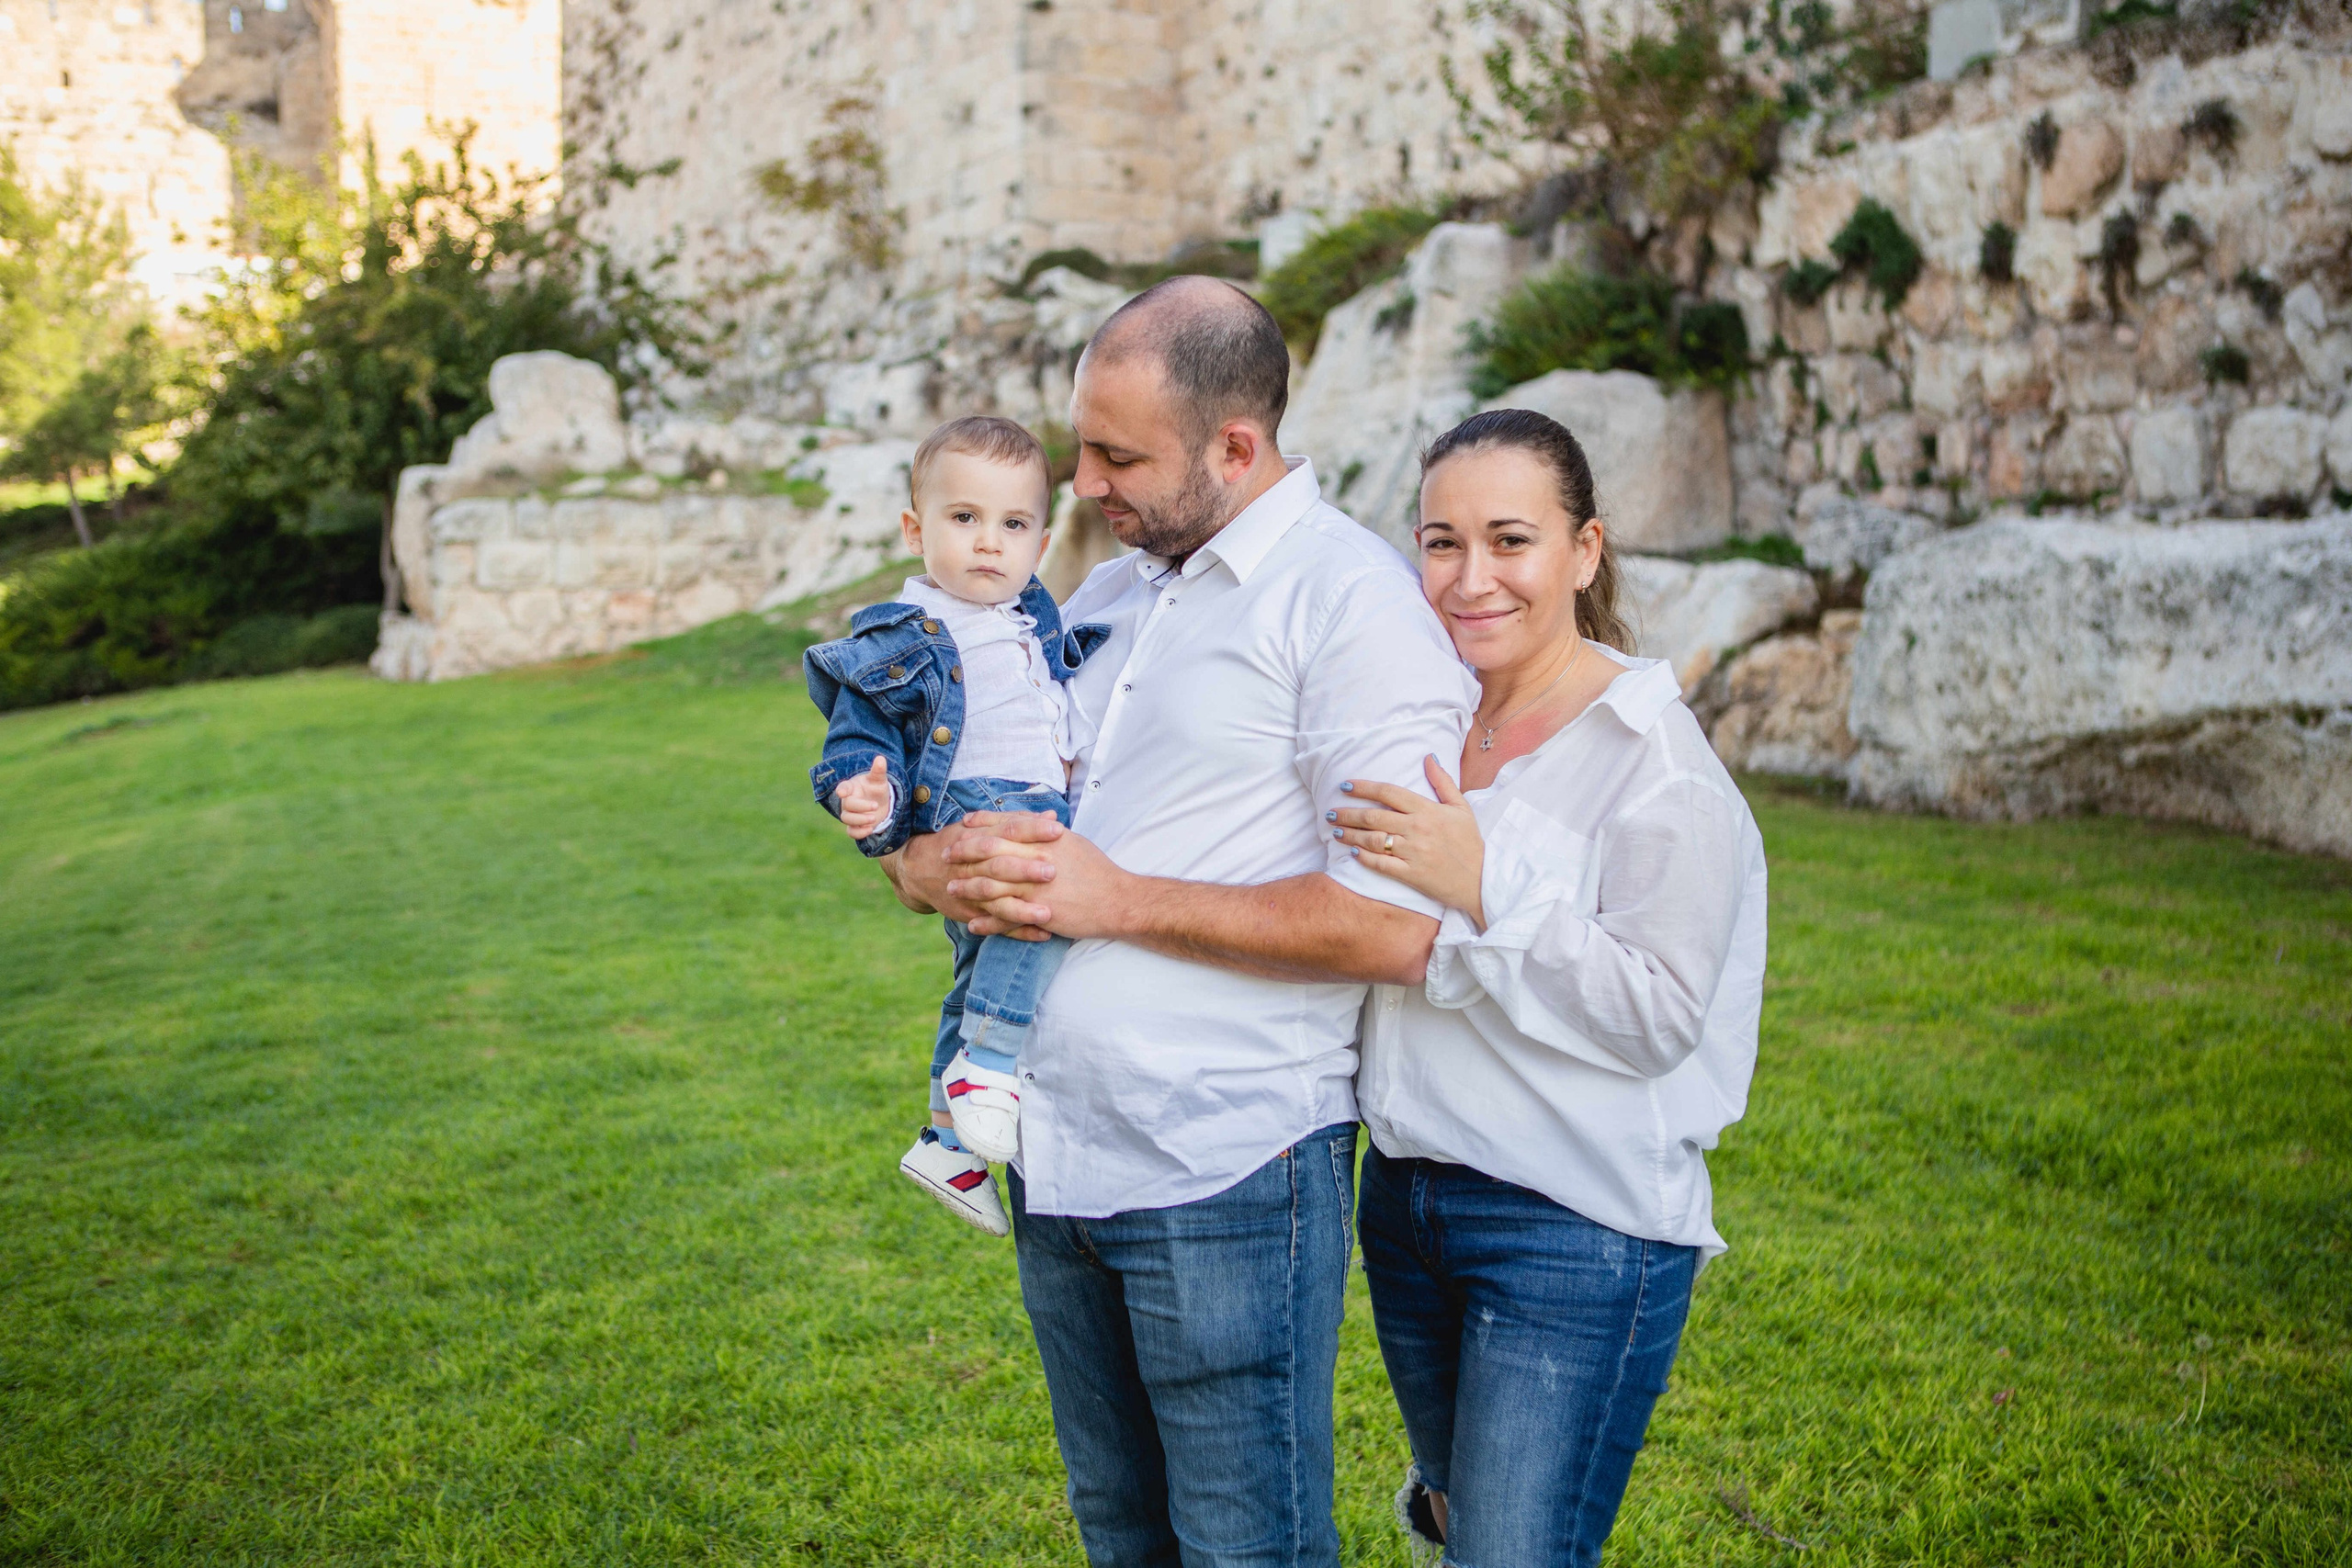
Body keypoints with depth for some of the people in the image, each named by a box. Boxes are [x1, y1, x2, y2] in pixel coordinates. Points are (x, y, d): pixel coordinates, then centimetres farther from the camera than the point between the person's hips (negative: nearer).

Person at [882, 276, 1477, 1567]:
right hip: (1056, 1162, 8)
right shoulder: (1104, 598, 14)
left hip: (1225, 1172, -8)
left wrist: (1120, 901, -16)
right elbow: (917, 799, 21)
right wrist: (935, 864, -5)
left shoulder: (1351, 599, -11)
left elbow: (1396, 926, -21)